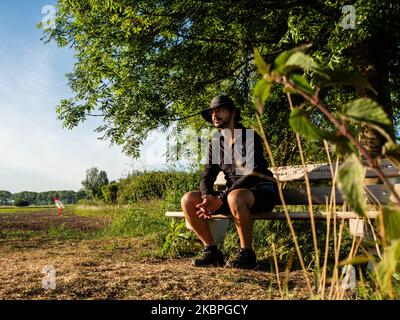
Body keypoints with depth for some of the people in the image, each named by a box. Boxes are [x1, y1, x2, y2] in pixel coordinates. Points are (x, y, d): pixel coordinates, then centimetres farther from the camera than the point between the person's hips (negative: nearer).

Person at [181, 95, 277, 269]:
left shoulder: (250, 137, -10)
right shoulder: (216, 143, 10)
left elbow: (252, 174, -21)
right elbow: (207, 177, 5)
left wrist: (221, 199, -29)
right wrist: (207, 196, -20)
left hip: (261, 191, -6)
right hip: (232, 192, 6)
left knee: (235, 197, -41)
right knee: (188, 200, -12)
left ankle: (246, 253, -22)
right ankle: (211, 250, -5)